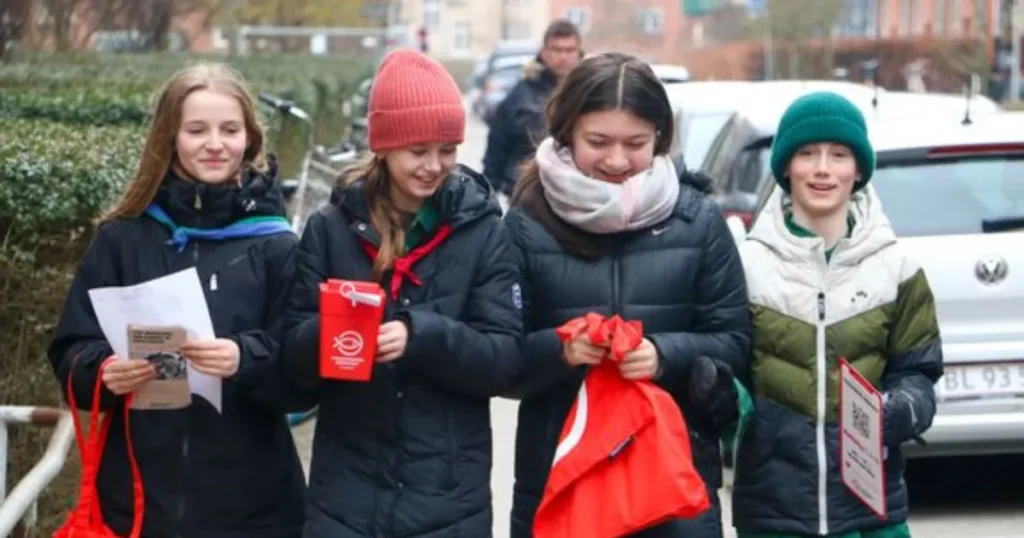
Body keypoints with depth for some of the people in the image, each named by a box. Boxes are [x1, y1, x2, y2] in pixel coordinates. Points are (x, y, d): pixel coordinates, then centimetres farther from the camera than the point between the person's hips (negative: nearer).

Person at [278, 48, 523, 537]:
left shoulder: (482, 230, -1)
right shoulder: (330, 228, 2)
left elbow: (505, 359, -6)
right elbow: (294, 355, 1)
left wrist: (421, 335, -22)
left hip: (449, 498, 0)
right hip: (345, 493, 1)